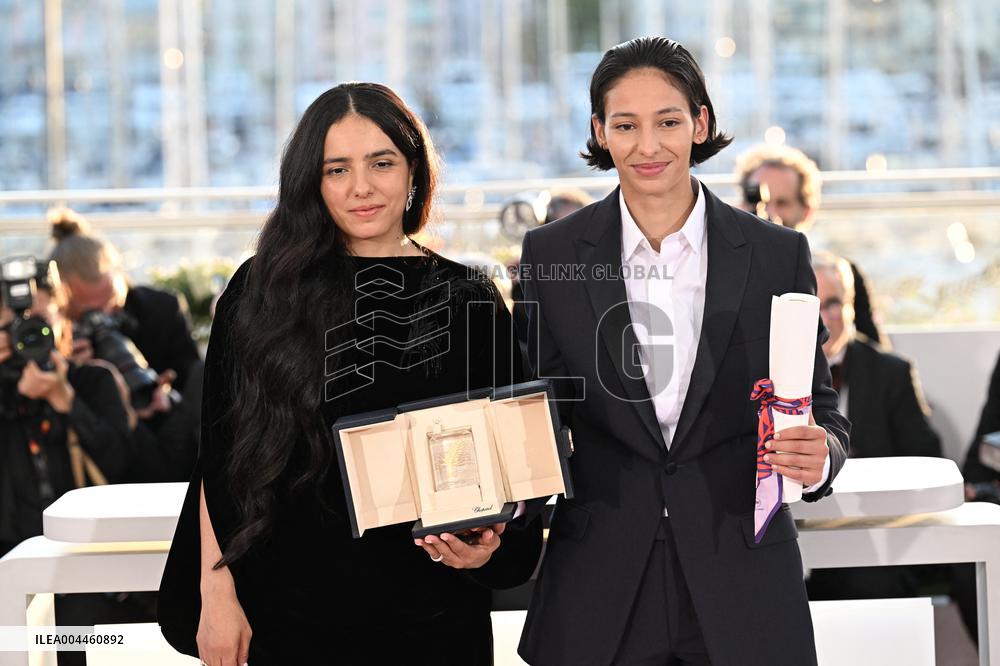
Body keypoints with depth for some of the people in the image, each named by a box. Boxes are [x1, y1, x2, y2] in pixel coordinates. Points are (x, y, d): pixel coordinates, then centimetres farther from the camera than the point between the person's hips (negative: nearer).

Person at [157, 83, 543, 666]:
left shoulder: (468, 301, 2)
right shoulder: (262, 294, 2)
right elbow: (220, 454, 1)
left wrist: (486, 547, -12)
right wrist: (216, 592, -5)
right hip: (293, 610, 0)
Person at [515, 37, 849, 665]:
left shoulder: (778, 254, 0)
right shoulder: (550, 254, 0)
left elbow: (819, 406, 4)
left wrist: (819, 454, -19)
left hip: (742, 588, 0)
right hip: (598, 591, 0)